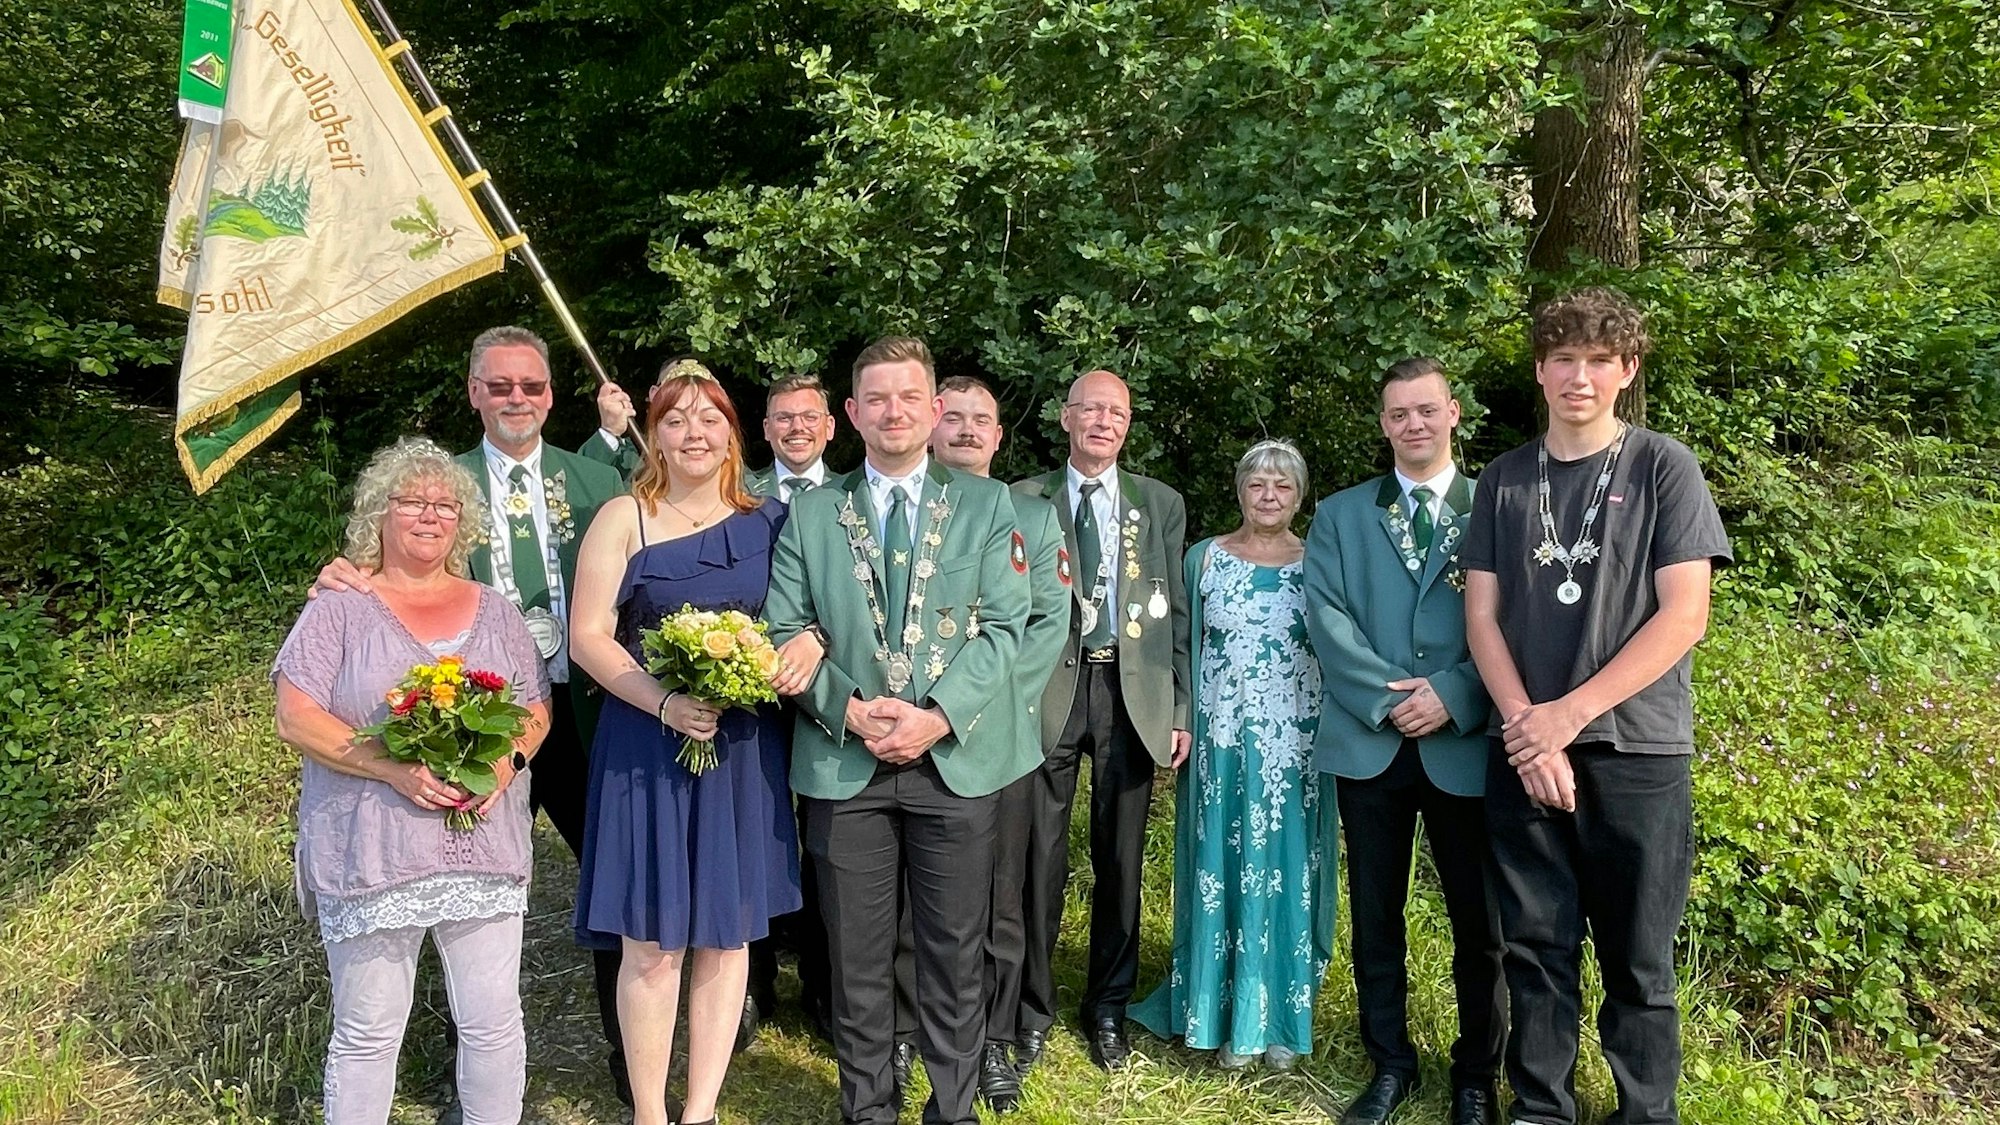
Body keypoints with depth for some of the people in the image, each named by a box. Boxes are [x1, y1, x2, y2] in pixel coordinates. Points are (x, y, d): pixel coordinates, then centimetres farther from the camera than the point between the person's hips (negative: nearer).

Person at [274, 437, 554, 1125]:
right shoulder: (340, 609, 0)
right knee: (368, 1033, 8)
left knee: (494, 1024, 7)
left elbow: (537, 707, 13)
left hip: (486, 851, 3)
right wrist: (397, 769, -18)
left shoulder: (494, 612, 11)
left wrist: (509, 759, -9)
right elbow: (297, 718, -7)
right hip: (371, 854, -3)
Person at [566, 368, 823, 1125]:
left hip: (744, 750, 3)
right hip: (648, 748, -3)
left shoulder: (767, 520, 6)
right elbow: (588, 636, -6)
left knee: (728, 935, 9)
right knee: (652, 944, 1)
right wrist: (664, 703, -21)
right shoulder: (624, 518, -2)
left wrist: (811, 641, -13)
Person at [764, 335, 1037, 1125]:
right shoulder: (810, 513, 8)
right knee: (858, 957, 10)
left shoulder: (986, 504, 5)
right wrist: (848, 709, -12)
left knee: (954, 954, 9)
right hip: (843, 761, 1)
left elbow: (1002, 625, -3)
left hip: (956, 757, 0)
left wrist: (938, 716, -14)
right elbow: (786, 631, 2)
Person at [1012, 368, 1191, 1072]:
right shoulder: (1022, 500, 5)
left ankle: (1107, 1011, 27)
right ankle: (1032, 1012, 20)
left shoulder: (1162, 504, 10)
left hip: (1132, 692, 2)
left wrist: (1180, 709, 3)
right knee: (1040, 860, 3)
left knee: (1120, 861, 10)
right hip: (1046, 690, -1)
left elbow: (1177, 614, 8)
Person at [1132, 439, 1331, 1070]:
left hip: (1297, 745, 0)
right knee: (1223, 870, 4)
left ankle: (1282, 1017, 19)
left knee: (1289, 871, 6)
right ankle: (1226, 1016, 16)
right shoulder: (1204, 558, 5)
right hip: (1222, 742, 0)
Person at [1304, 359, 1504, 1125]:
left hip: (1466, 743, -1)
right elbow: (1327, 617, -1)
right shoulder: (1339, 514, 10)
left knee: (1480, 921, 7)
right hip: (1369, 742, 2)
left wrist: (1452, 696, -15)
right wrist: (1389, 699, -12)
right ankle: (1389, 1064, 26)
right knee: (1375, 916, 10)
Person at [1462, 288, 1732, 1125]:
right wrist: (1527, 726, -10)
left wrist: (1569, 714, -13)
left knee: (1637, 961, 7)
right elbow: (1481, 616, 5)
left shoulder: (1664, 468, -1)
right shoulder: (1504, 480, 8)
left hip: (1636, 750, -2)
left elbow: (1683, 617, -8)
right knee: (1536, 949, 9)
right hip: (1524, 750, 2)